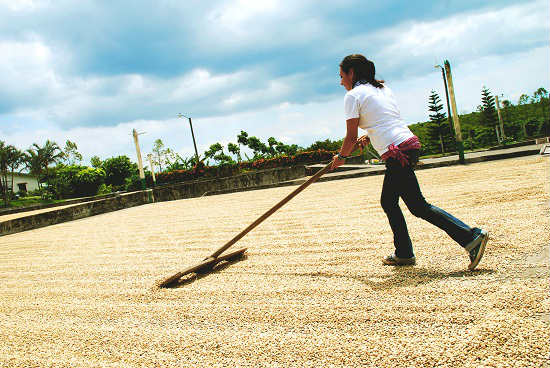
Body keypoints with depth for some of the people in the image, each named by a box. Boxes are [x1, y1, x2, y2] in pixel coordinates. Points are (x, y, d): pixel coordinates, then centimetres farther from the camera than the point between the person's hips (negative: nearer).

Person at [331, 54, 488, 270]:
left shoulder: (353, 95, -3)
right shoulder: (383, 89, 21)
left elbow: (351, 137, -3)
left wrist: (341, 157, 12)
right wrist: (368, 136, 20)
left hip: (396, 153, -9)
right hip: (411, 144, 9)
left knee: (418, 206, -6)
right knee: (388, 202, 19)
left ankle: (471, 237, -10)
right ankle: (404, 254, 25)